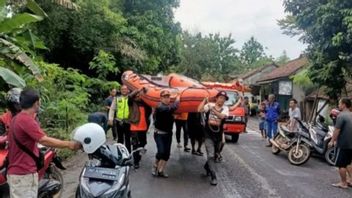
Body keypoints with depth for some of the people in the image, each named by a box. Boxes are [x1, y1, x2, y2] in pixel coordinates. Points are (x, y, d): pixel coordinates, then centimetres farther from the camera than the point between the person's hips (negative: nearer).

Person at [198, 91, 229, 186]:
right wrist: (204, 100, -18)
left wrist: (213, 109, -29)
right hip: (209, 135, -3)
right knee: (211, 155, -11)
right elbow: (199, 110, -20)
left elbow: (222, 116, -22)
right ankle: (213, 177, -7)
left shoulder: (225, 108, -1)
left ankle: (207, 167, 47)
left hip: (218, 136, 4)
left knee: (214, 155, 20)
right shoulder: (209, 105, -5)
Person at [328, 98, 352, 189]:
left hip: (343, 144, -8)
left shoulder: (341, 116, -17)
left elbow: (337, 130, -19)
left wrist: (332, 141, -9)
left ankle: (343, 183, 10)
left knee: (341, 164, 3)